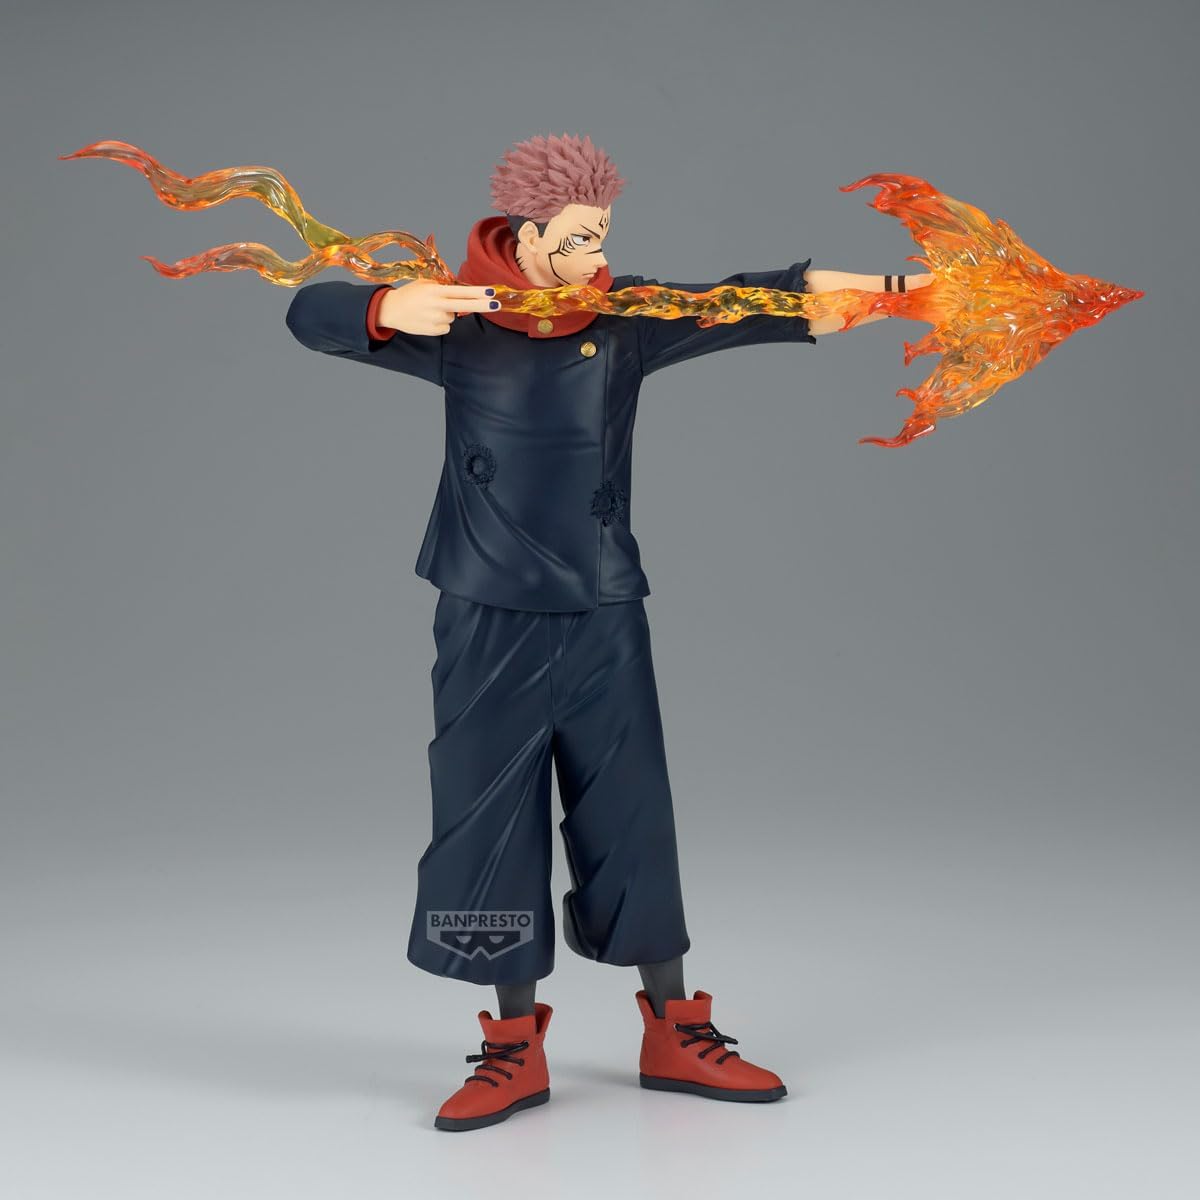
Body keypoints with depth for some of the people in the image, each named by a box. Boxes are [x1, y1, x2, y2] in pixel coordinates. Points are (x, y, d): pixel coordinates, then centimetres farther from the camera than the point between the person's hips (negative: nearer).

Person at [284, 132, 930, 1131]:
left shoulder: (627, 318, -1)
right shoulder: (459, 320, -4)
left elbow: (744, 305, -9)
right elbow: (312, 315, -8)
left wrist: (887, 288, -19)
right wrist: (390, 308, -29)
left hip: (604, 613, 1)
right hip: (490, 618, -1)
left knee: (632, 817, 8)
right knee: (489, 817, 4)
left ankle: (674, 1032, 23)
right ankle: (516, 1049, 18)